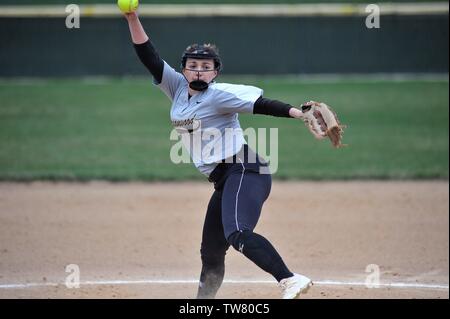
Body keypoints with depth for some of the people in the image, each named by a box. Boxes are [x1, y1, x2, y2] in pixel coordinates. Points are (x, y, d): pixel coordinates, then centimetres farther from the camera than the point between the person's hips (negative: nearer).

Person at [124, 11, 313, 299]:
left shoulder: (219, 94, -7)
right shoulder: (178, 88, 14)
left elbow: (260, 104, -16)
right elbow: (149, 58, 13)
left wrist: (299, 113, -30)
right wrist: (133, 19, 3)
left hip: (245, 170, -8)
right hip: (225, 180, 8)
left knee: (237, 234, -31)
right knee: (211, 251, 15)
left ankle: (290, 280, -44)